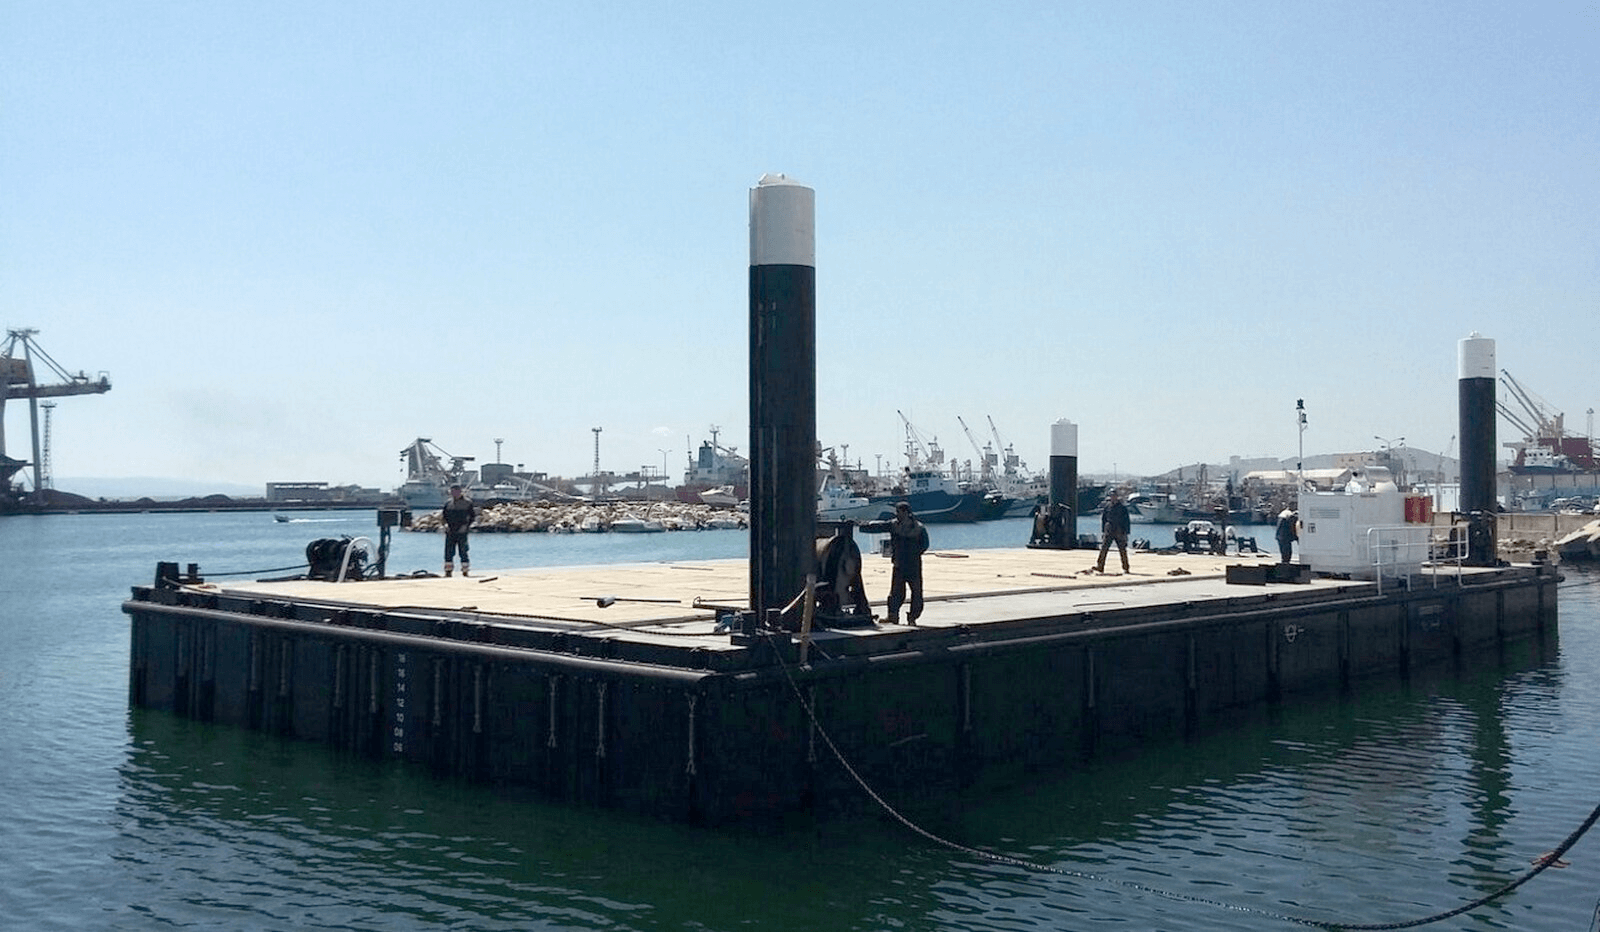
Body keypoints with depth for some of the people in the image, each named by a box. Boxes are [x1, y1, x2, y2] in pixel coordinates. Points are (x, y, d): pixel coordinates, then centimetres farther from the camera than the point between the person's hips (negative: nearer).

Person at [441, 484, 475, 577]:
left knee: (463, 552, -2)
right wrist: (446, 524, 5)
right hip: (450, 531, 4)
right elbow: (444, 515, 21)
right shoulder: (448, 503, 12)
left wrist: (466, 525, -8)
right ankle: (448, 571, 9)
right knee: (448, 552, 3)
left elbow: (472, 516, 3)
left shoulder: (467, 502, 0)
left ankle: (465, 571, 4)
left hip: (461, 532, -4)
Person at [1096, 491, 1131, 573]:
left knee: (1122, 550, 4)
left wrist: (1126, 532, -4)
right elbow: (1103, 519, 14)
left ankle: (1126, 568, 14)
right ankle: (1100, 567, -13)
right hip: (1109, 531, 2)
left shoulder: (1122, 508, 1)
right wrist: (1103, 531, 10)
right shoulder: (1107, 506, 8)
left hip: (1119, 532, -2)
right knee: (1104, 548, -10)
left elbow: (1127, 521, 3)